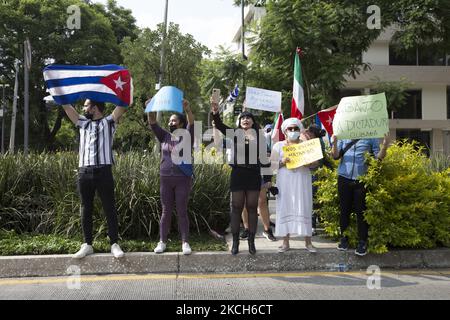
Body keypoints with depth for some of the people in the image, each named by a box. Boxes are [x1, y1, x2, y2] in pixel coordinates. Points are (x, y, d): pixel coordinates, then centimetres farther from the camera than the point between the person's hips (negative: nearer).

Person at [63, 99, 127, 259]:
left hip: (104, 171, -4)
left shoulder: (109, 122, 10)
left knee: (109, 209, 0)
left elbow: (122, 105, 1)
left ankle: (114, 244, 4)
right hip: (84, 172, 4)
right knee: (86, 209, 8)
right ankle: (87, 244, 15)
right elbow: (67, 106, 20)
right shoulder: (83, 123, 21)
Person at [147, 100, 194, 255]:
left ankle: (185, 242, 8)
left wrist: (187, 108, -34)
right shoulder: (164, 136, 9)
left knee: (182, 212, 2)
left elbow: (192, 123, -17)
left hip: (183, 180, -3)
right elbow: (153, 124, 0)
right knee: (166, 211, 8)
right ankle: (162, 242, 15)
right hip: (165, 179, 3)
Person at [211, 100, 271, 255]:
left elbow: (265, 157, 5)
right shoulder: (235, 133, 5)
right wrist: (215, 114, -31)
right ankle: (235, 242, 10)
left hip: (254, 175, 0)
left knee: (252, 208, 5)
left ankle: (251, 242, 14)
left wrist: (267, 178, 1)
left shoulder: (259, 136, 6)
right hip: (238, 174, 0)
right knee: (236, 208, 3)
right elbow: (220, 126, -11)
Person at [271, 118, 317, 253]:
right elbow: (272, 163, 5)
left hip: (302, 180, 0)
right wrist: (281, 162, -13)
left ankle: (308, 242, 5)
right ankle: (285, 242, 6)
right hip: (285, 181, 0)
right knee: (285, 208, -1)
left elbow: (314, 163, 5)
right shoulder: (278, 145, 10)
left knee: (304, 208, -2)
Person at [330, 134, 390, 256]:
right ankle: (344, 238, 21)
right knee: (344, 210, 9)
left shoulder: (371, 137, 5)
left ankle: (362, 242, 10)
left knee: (361, 211, 1)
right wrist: (334, 144, -16)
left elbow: (378, 156, 2)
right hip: (344, 177, 2)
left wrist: (385, 146, -16)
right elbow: (336, 156, 3)